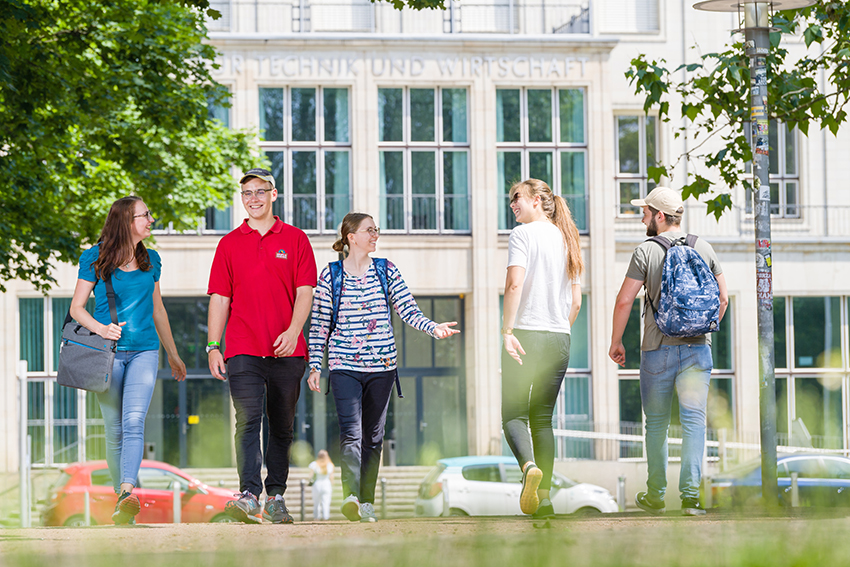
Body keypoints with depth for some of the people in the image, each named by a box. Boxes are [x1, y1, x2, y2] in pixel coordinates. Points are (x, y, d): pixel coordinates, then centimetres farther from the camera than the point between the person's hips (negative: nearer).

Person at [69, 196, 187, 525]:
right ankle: (121, 495, 14)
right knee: (115, 429, 2)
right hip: (108, 352, -2)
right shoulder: (95, 259, 0)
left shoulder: (151, 260, 12)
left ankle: (128, 495, -31)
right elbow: (76, 307, 0)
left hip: (144, 351, 2)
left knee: (134, 422, -17)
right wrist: (100, 328, -19)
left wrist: (173, 355, 27)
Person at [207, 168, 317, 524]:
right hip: (243, 349, -1)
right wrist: (213, 347, 0)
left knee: (282, 427, 7)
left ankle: (276, 498, 16)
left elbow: (305, 291, 1)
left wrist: (293, 330, -15)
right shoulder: (230, 244, 11)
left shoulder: (295, 240, 8)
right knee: (248, 421, -14)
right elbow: (219, 297, 8)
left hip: (287, 350, 1)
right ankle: (249, 496, -24)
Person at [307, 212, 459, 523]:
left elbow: (408, 310, 2)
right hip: (344, 365, -3)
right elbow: (319, 324, 4)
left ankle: (367, 501, 15)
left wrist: (434, 328, -16)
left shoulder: (386, 271, 8)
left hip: (381, 365, 3)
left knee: (373, 436, 7)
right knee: (351, 432, -17)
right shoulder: (330, 275, 2)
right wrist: (314, 366, 0)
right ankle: (351, 496, -29)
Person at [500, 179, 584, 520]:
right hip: (560, 338, 6)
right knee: (543, 417, 10)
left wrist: (507, 330, -18)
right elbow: (576, 300, 15)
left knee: (514, 413, -1)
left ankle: (529, 465, -30)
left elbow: (515, 284, -18)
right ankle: (544, 497, 4)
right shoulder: (566, 239, 15)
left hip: (526, 335, -6)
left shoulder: (523, 235, -6)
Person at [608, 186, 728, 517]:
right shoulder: (704, 249, 6)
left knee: (656, 423, 10)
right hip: (697, 348, 2)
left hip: (658, 349, -2)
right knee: (694, 420, -1)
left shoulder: (646, 251, -5)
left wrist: (616, 341, 5)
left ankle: (655, 496, 17)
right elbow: (722, 298, 10)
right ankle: (691, 494, -12)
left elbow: (625, 300, -7)